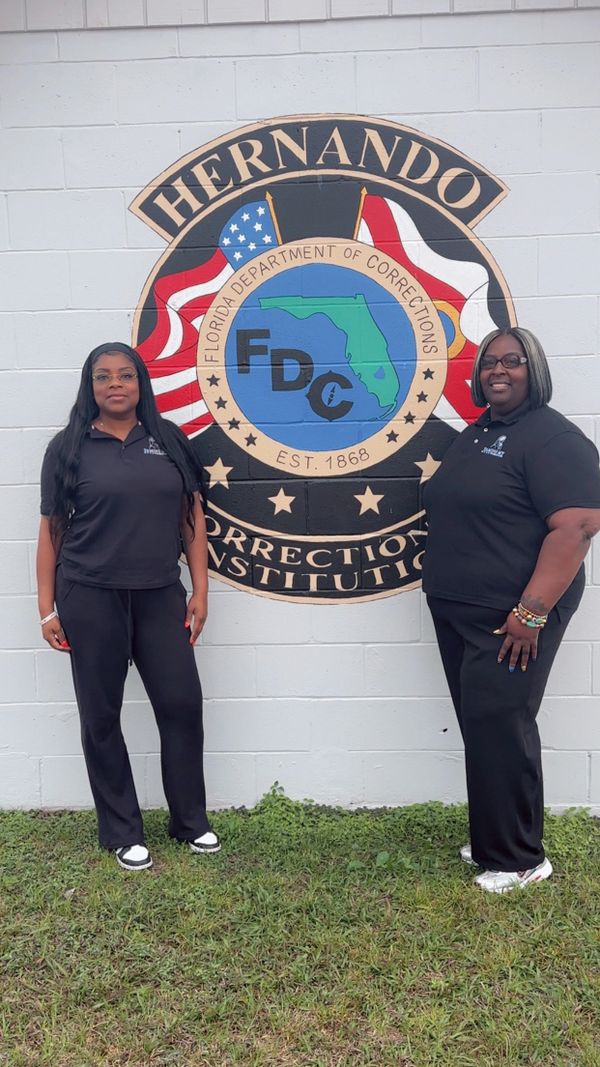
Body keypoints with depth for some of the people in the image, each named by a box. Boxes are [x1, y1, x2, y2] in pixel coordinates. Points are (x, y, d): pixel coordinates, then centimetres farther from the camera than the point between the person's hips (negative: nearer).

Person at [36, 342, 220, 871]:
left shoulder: (169, 440, 7)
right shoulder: (69, 446, 2)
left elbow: (191, 517, 8)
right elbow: (51, 529, 3)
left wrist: (200, 590, 3)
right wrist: (47, 608, 0)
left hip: (160, 595, 2)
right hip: (90, 598, -1)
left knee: (182, 705, 4)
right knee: (102, 715, 7)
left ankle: (191, 820, 25)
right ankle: (122, 833, 23)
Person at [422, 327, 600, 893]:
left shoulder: (552, 438, -12)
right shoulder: (474, 434, 15)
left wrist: (532, 613, -25)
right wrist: (439, 570, 13)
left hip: (512, 617, -8)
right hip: (458, 612, 9)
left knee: (497, 725, -5)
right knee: (480, 725, 15)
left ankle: (517, 859, 12)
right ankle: (493, 840, 30)